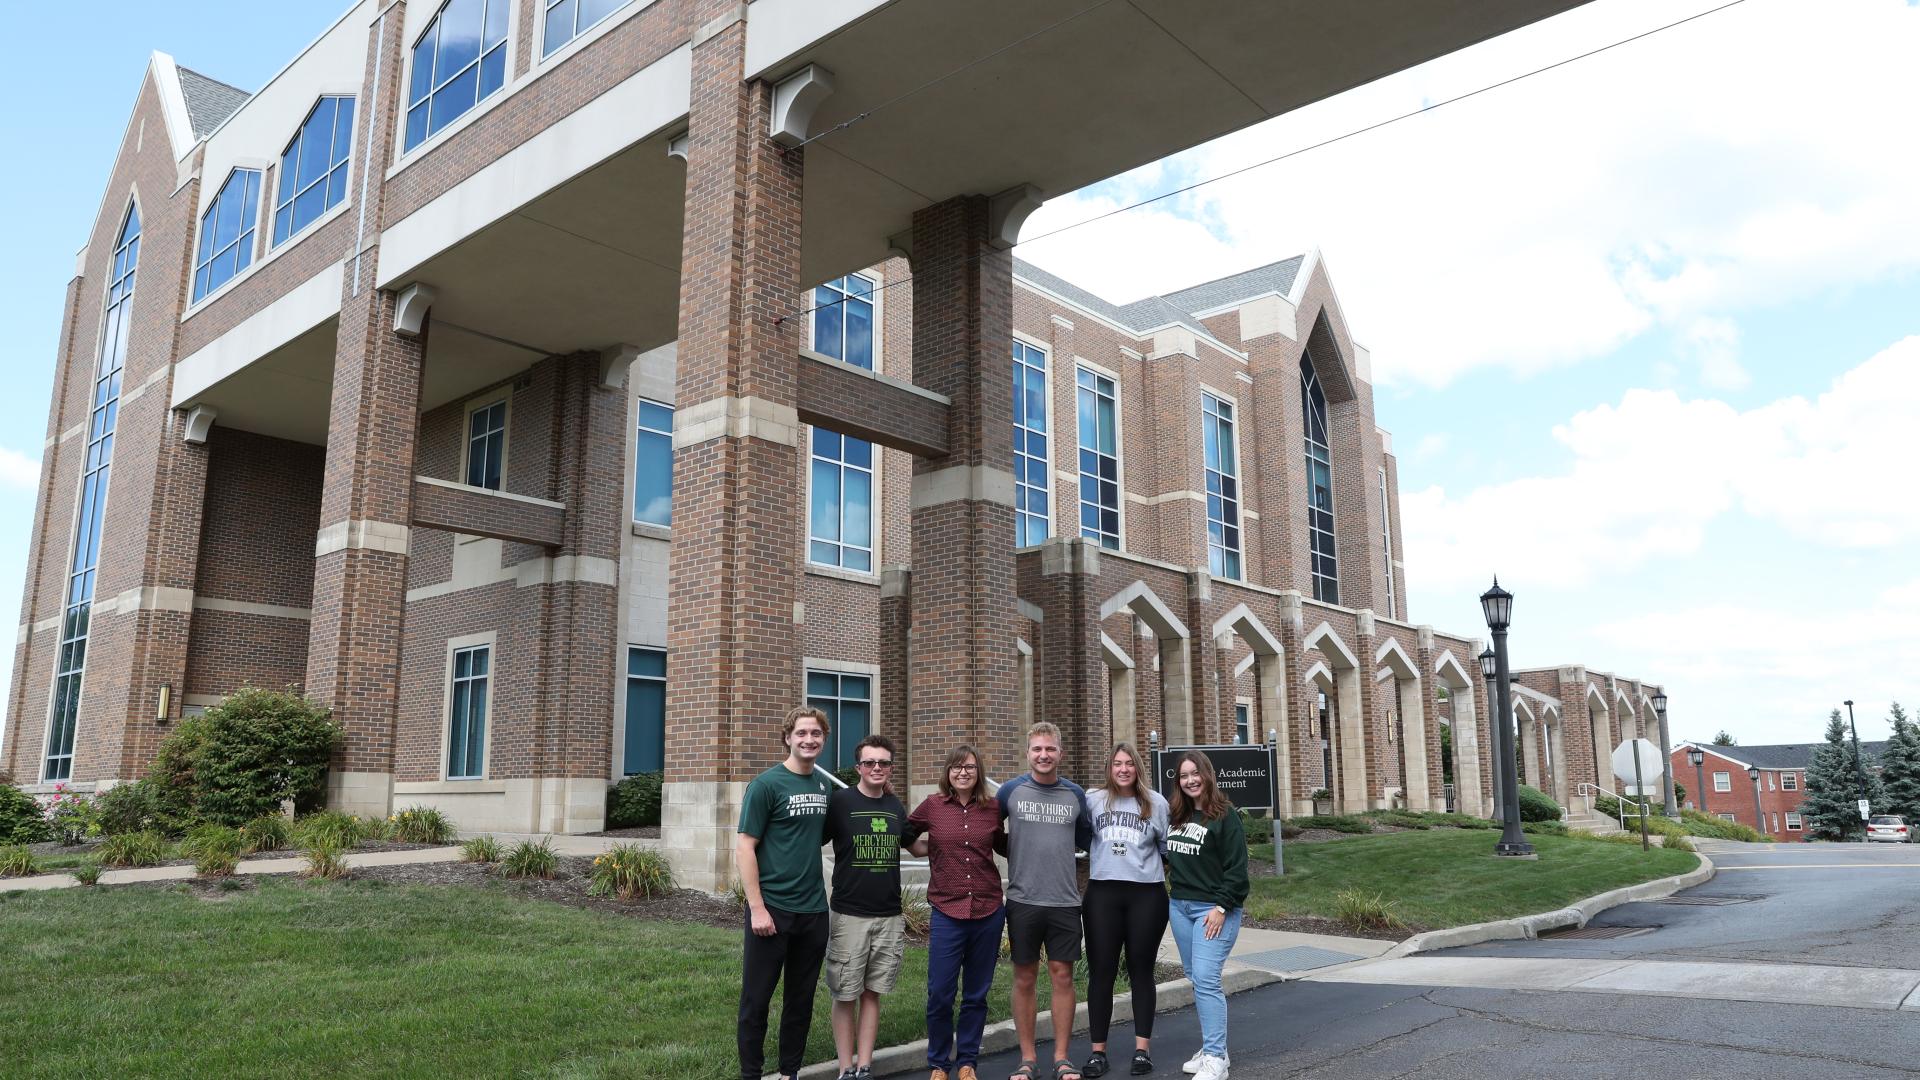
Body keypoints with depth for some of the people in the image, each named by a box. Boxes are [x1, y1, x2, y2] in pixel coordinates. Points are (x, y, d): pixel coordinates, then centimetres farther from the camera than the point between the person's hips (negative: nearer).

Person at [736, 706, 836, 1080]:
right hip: (772, 908, -5)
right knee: (756, 998, 5)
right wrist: (757, 907, -16)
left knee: (801, 999, 14)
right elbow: (744, 846, -11)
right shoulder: (766, 784, -10)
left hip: (814, 910, 5)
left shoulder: (825, 786, 8)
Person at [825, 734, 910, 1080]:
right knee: (845, 995, 4)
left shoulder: (896, 805, 6)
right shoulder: (840, 801, -7)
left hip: (889, 916, 4)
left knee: (872, 993, 10)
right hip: (849, 915, -3)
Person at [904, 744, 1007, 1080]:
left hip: (989, 912, 2)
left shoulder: (993, 808, 2)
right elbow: (906, 833, 15)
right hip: (947, 913, -1)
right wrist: (922, 849, 2)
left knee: (976, 995, 11)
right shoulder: (932, 805, -2)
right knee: (939, 995, -1)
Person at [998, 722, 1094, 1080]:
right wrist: (1020, 857, 6)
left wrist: (1056, 851, 6)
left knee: (1063, 975, 4)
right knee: (1025, 978, 6)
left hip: (1065, 901, 1)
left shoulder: (1075, 794, 4)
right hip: (1023, 900, -1)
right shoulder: (1011, 790, -2)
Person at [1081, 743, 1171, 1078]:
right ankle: (1098, 1050, 11)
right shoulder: (1093, 799, 1)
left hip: (1147, 895, 0)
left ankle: (1142, 1047, 18)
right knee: (1101, 972, 3)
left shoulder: (1156, 802, 3)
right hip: (1102, 893, 0)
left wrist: (1168, 873, 6)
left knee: (1141, 971, 9)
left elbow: (1169, 845, 12)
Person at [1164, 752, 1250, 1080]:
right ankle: (1212, 1048, 21)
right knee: (1196, 979, 11)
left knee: (1206, 979, -13)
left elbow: (1236, 868, -13)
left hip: (1214, 909, -7)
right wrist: (1175, 888, 8)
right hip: (1179, 907, 7)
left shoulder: (1225, 815, -9)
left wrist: (1221, 907, -17)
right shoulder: (1177, 816, 11)